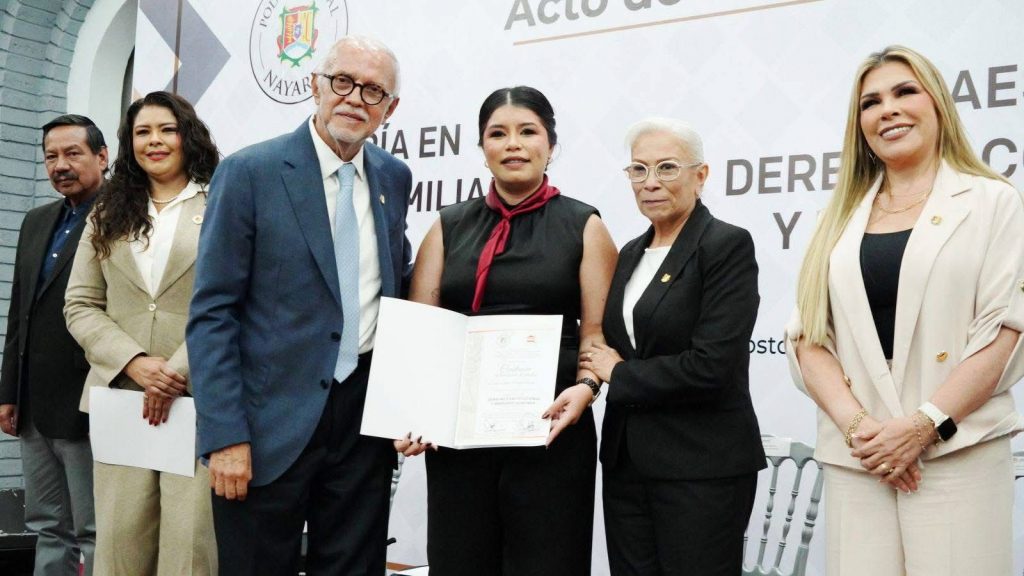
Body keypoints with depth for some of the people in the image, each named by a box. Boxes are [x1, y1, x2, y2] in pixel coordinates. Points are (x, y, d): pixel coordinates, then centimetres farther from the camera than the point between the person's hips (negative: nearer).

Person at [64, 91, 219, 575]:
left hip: (199, 399, -3)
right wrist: (134, 362, -7)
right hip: (120, 396, 4)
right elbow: (80, 306, 10)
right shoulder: (107, 215, 17)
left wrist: (177, 372, -13)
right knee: (120, 537, 2)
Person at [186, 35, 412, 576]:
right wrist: (225, 435, -16)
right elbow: (212, 312, -10)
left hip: (366, 416, 5)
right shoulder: (249, 173, -7)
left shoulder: (394, 177, 8)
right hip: (274, 423, -4)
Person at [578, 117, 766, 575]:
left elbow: (711, 366, -20)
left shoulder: (728, 245, -10)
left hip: (701, 468, -6)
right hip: (624, 461, 7)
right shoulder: (632, 252, 12)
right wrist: (598, 366, -1)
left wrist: (619, 374, -9)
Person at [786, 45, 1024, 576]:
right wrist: (857, 424, -10)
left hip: (958, 452, -2)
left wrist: (924, 425, -14)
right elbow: (808, 336, 6)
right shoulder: (841, 219, 13)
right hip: (855, 456, 3)